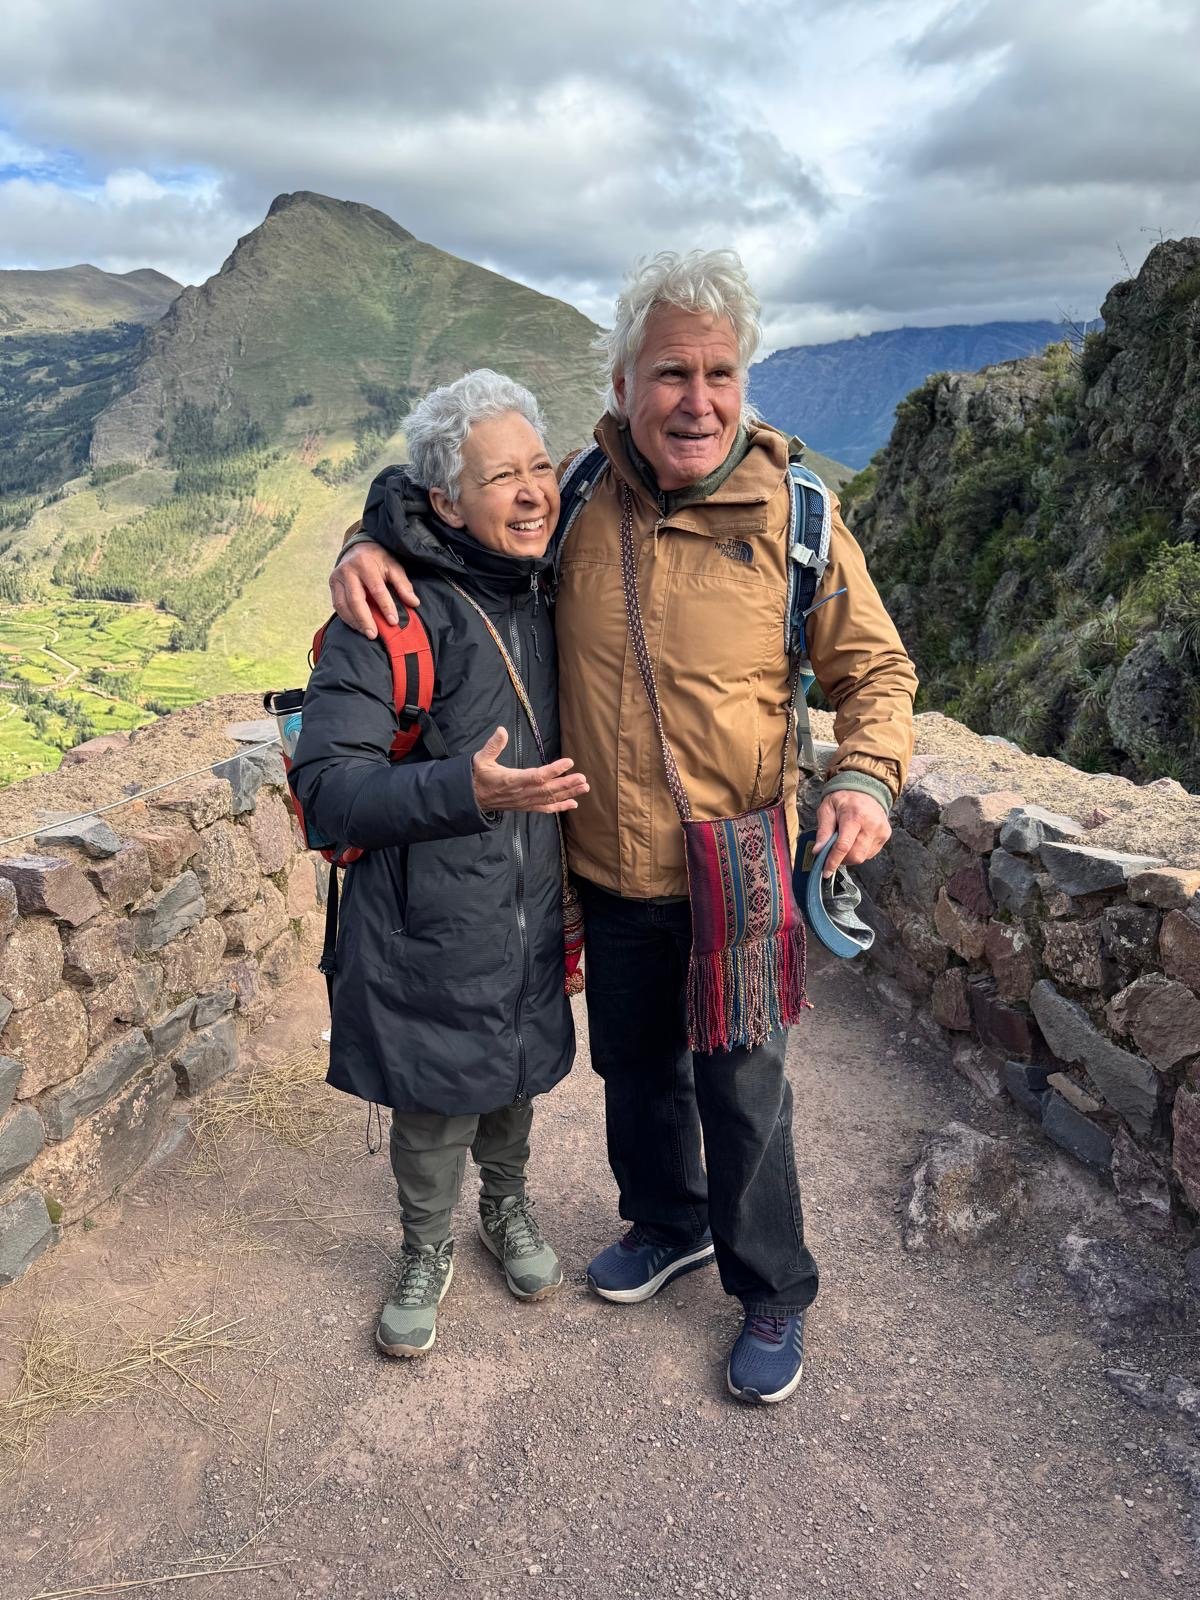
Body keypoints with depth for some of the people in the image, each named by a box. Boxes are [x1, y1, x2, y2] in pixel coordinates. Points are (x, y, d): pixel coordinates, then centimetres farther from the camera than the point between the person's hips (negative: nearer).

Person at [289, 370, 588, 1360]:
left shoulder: (550, 593, 0)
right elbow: (326, 789, -21)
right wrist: (467, 790, -33)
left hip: (529, 917, 5)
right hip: (426, 936, -5)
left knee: (513, 1080, 24)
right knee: (433, 1108, 14)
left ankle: (509, 1210, 52)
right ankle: (429, 1251, 42)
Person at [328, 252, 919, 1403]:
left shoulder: (793, 513, -10)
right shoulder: (576, 498, -4)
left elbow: (875, 666, -2)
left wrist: (866, 776, -21)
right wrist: (368, 545, -9)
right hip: (609, 871, 4)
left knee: (741, 1087, 9)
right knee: (633, 1065, 22)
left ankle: (773, 1292, 34)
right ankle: (667, 1224, 50)